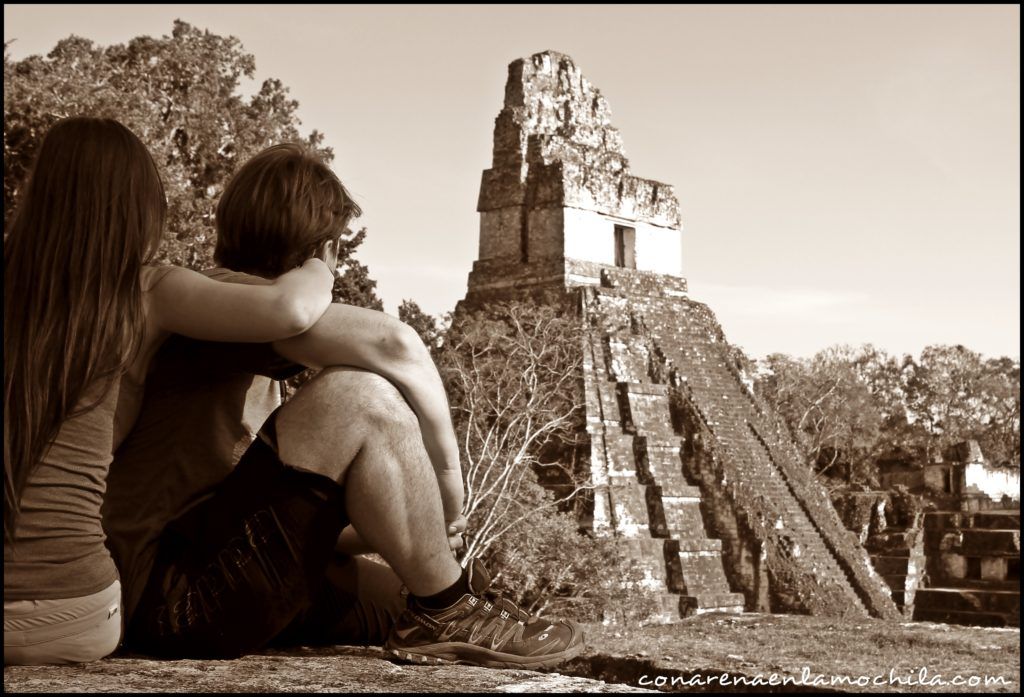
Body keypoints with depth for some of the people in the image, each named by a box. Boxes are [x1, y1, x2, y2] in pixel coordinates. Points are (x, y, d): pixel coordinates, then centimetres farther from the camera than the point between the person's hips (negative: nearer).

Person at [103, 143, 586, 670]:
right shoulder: (219, 293, -9)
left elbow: (292, 521, 21)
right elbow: (393, 344, -25)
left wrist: (414, 534, 14)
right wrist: (447, 471, -12)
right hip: (165, 592, -10)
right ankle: (450, 614, -5)